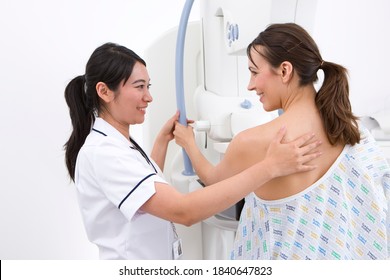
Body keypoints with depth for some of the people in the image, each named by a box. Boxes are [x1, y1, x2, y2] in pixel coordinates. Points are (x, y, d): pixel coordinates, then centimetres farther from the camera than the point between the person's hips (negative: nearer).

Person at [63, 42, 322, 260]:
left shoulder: (115, 142, 3)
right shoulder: (102, 152, -26)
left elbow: (151, 187, 20)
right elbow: (184, 211, -38)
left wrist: (163, 140, 10)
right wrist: (269, 167, -39)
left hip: (152, 257, 9)